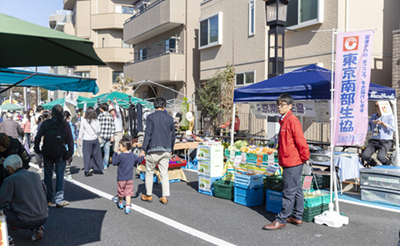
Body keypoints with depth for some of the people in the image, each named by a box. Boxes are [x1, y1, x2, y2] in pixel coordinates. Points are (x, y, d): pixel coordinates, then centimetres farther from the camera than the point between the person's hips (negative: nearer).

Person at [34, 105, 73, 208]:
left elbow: (37, 138, -3)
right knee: (60, 176, 5)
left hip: (47, 154, 1)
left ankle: (49, 199, 20)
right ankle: (59, 200, 2)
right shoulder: (65, 125, -5)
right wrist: (69, 154, 3)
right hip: (60, 155, -1)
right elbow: (70, 141, -5)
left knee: (48, 176, 13)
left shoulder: (45, 123, -5)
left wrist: (37, 150, 9)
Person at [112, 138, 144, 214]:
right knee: (128, 193, 5)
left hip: (121, 178, -3)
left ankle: (120, 204, 37)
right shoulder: (132, 155, 0)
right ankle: (127, 207, -1)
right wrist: (142, 156, 35)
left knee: (121, 192, 16)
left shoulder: (120, 156, -18)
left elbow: (114, 163, -9)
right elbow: (138, 160, 14)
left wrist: (115, 153, 0)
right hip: (130, 178, 3)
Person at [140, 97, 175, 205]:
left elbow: (148, 134, -11)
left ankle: (148, 195, 20)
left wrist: (143, 149, -8)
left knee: (149, 172, 11)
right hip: (166, 150, 3)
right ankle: (164, 197, 9)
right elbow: (173, 135, 12)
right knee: (164, 174, 9)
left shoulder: (150, 117, -5)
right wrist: (171, 149, 23)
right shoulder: (169, 118, 7)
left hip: (153, 149, -3)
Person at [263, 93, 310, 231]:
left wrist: (305, 157, -10)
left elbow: (300, 141, -18)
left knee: (289, 192, -2)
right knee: (296, 190, 16)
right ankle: (297, 218, 26)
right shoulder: (284, 120, 14)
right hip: (289, 162, 10)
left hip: (293, 163, -10)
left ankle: (281, 220, 4)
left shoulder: (292, 120, -17)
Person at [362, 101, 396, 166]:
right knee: (365, 156, -22)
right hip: (374, 141, 4)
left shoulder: (389, 116, -1)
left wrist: (382, 123, -24)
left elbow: (393, 129, -12)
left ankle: (388, 165, 5)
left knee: (380, 157, -31)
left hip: (386, 142, -4)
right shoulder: (373, 116, 14)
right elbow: (369, 129, 10)